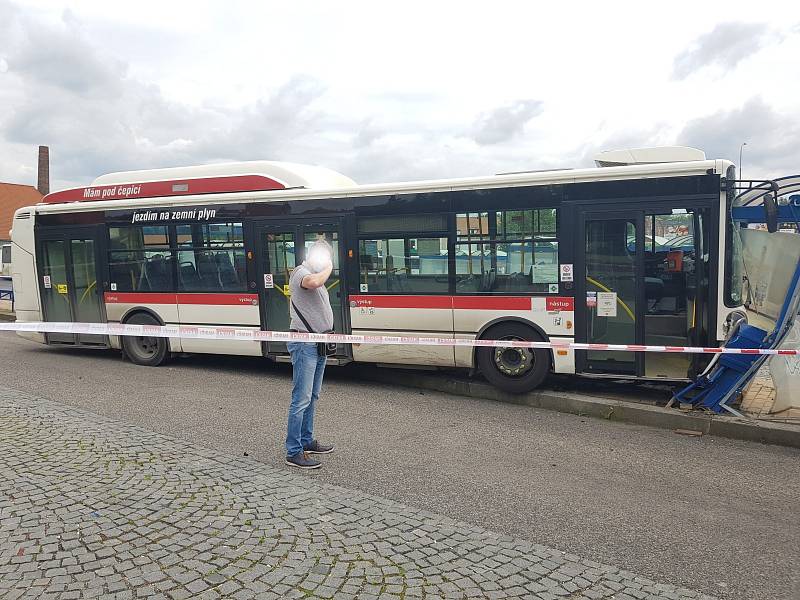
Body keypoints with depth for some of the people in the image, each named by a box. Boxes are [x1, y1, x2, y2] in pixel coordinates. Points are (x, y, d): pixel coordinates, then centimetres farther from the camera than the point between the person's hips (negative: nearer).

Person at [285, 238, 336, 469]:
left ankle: (306, 441, 28)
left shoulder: (317, 275, 19)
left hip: (318, 342, 10)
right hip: (304, 342, -10)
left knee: (312, 396, 17)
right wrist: (328, 269, -19)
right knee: (301, 398, -9)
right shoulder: (301, 271, -11)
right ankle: (293, 452, -4)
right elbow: (313, 282, -35)